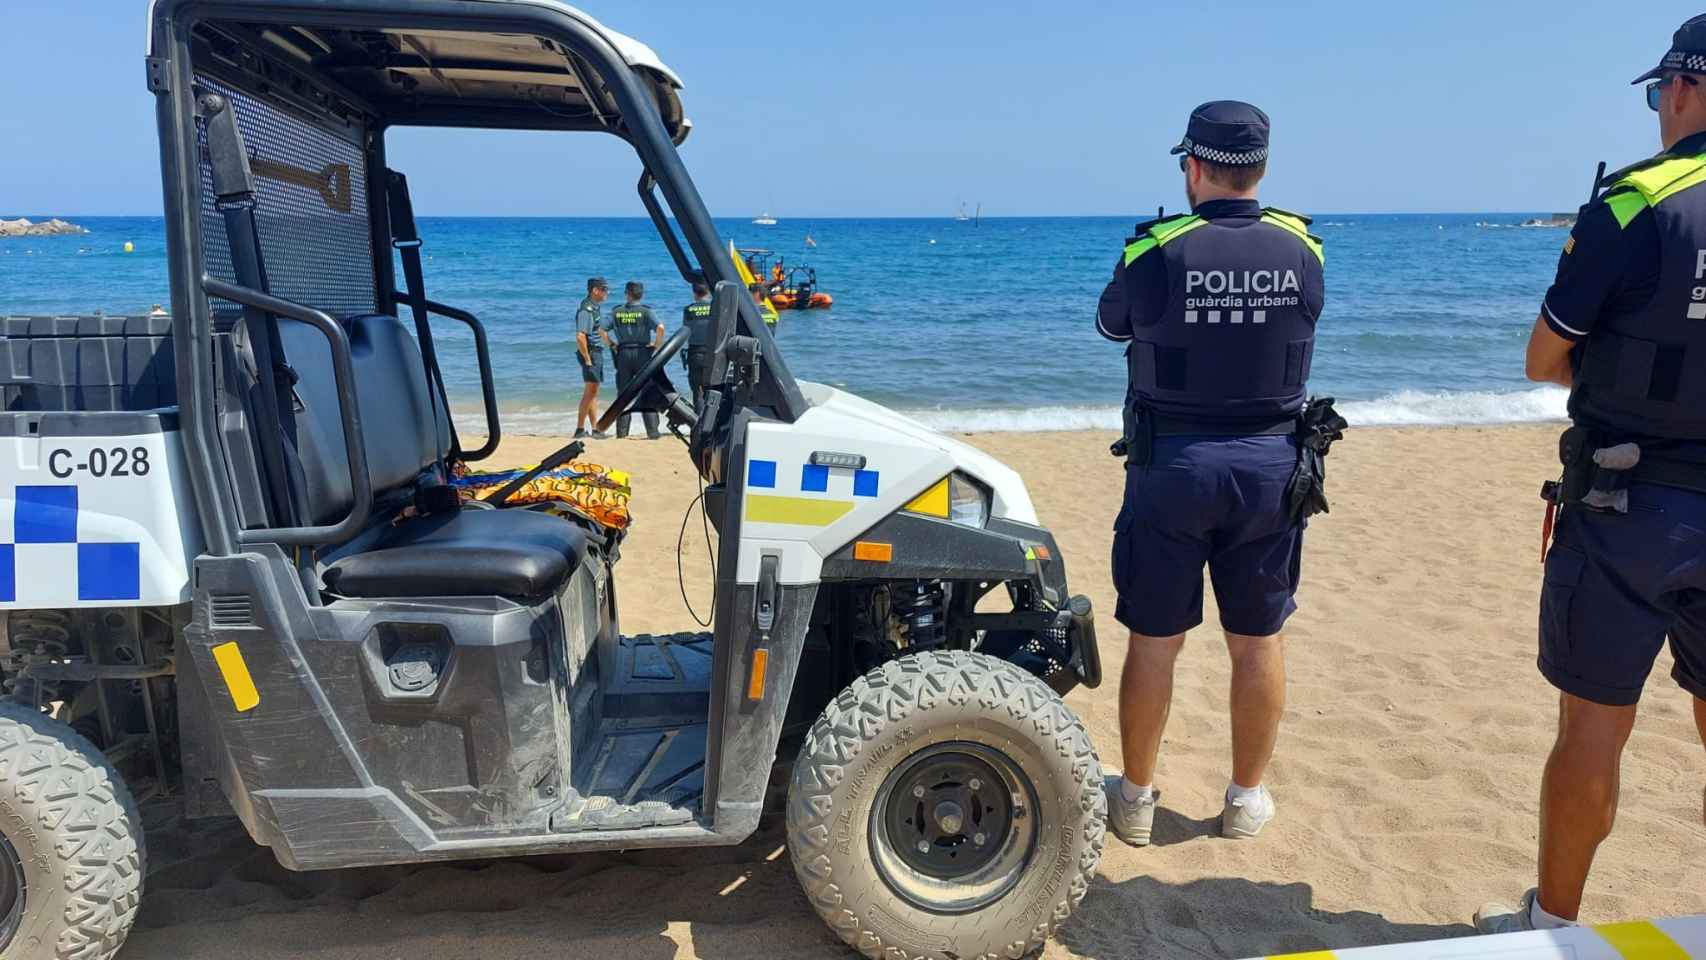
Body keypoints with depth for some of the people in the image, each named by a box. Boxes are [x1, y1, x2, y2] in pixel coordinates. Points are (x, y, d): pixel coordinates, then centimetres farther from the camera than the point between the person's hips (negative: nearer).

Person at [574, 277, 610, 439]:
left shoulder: (596, 307, 14)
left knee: (593, 392, 11)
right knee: (590, 390, -10)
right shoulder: (586, 310, -17)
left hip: (597, 352, 10)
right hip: (590, 353, -10)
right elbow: (580, 336, -25)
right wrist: (587, 359, -23)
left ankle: (596, 429, 15)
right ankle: (580, 429, -8)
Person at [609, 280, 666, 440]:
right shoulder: (645, 311, -5)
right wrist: (657, 345, -8)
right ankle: (652, 431, 0)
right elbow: (660, 327, -20)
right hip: (642, 353, -2)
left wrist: (612, 345, 8)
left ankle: (622, 432, 9)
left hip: (623, 354, 2)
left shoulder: (617, 312, 4)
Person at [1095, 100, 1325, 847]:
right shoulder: (1301, 251, -2)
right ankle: (1247, 799, 27)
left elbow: (1110, 323, 6)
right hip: (1271, 465, 3)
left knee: (1153, 641, 8)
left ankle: (1135, 800, 21)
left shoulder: (1156, 251, -11)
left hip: (1173, 464, -2)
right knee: (1258, 642, 14)